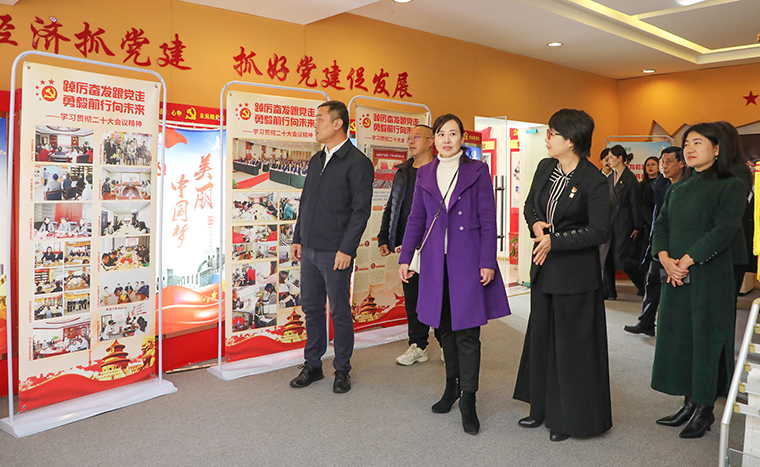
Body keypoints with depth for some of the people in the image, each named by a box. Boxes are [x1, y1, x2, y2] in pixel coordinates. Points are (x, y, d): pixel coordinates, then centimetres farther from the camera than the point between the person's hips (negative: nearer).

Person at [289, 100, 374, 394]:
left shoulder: (358, 163, -8)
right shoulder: (317, 160, 15)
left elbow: (361, 210, -12)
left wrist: (346, 249, -17)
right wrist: (298, 239, 14)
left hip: (335, 253, -7)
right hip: (310, 249, 7)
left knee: (340, 313, 4)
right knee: (311, 309, 13)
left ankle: (342, 370, 19)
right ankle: (312, 366, 26)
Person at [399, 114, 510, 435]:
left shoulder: (477, 171, 1)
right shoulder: (424, 174, 11)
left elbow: (488, 220, -2)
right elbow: (416, 219, 12)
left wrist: (488, 262, -8)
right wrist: (405, 258, 7)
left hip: (467, 260, -3)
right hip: (435, 261, 4)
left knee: (466, 331, -3)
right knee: (444, 327, 12)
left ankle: (468, 401, 6)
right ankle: (452, 386, 29)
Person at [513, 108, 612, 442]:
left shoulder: (593, 181, -15)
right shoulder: (545, 168, 4)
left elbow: (600, 232, -16)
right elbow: (529, 205, 16)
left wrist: (554, 241, -20)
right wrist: (536, 224, -5)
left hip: (575, 273, -7)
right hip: (544, 267, 7)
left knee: (571, 343, 4)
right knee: (541, 336, 15)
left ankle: (571, 418, 21)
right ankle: (543, 408, 32)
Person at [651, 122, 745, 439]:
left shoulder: (731, 187, -4)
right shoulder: (679, 190, 16)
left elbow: (723, 230, -16)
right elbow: (661, 225, 8)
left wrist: (687, 260, -19)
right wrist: (665, 258, -9)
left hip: (710, 278, -6)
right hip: (675, 278, 6)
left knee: (706, 339, 1)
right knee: (678, 339, 9)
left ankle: (706, 410, 15)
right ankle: (690, 404, 22)